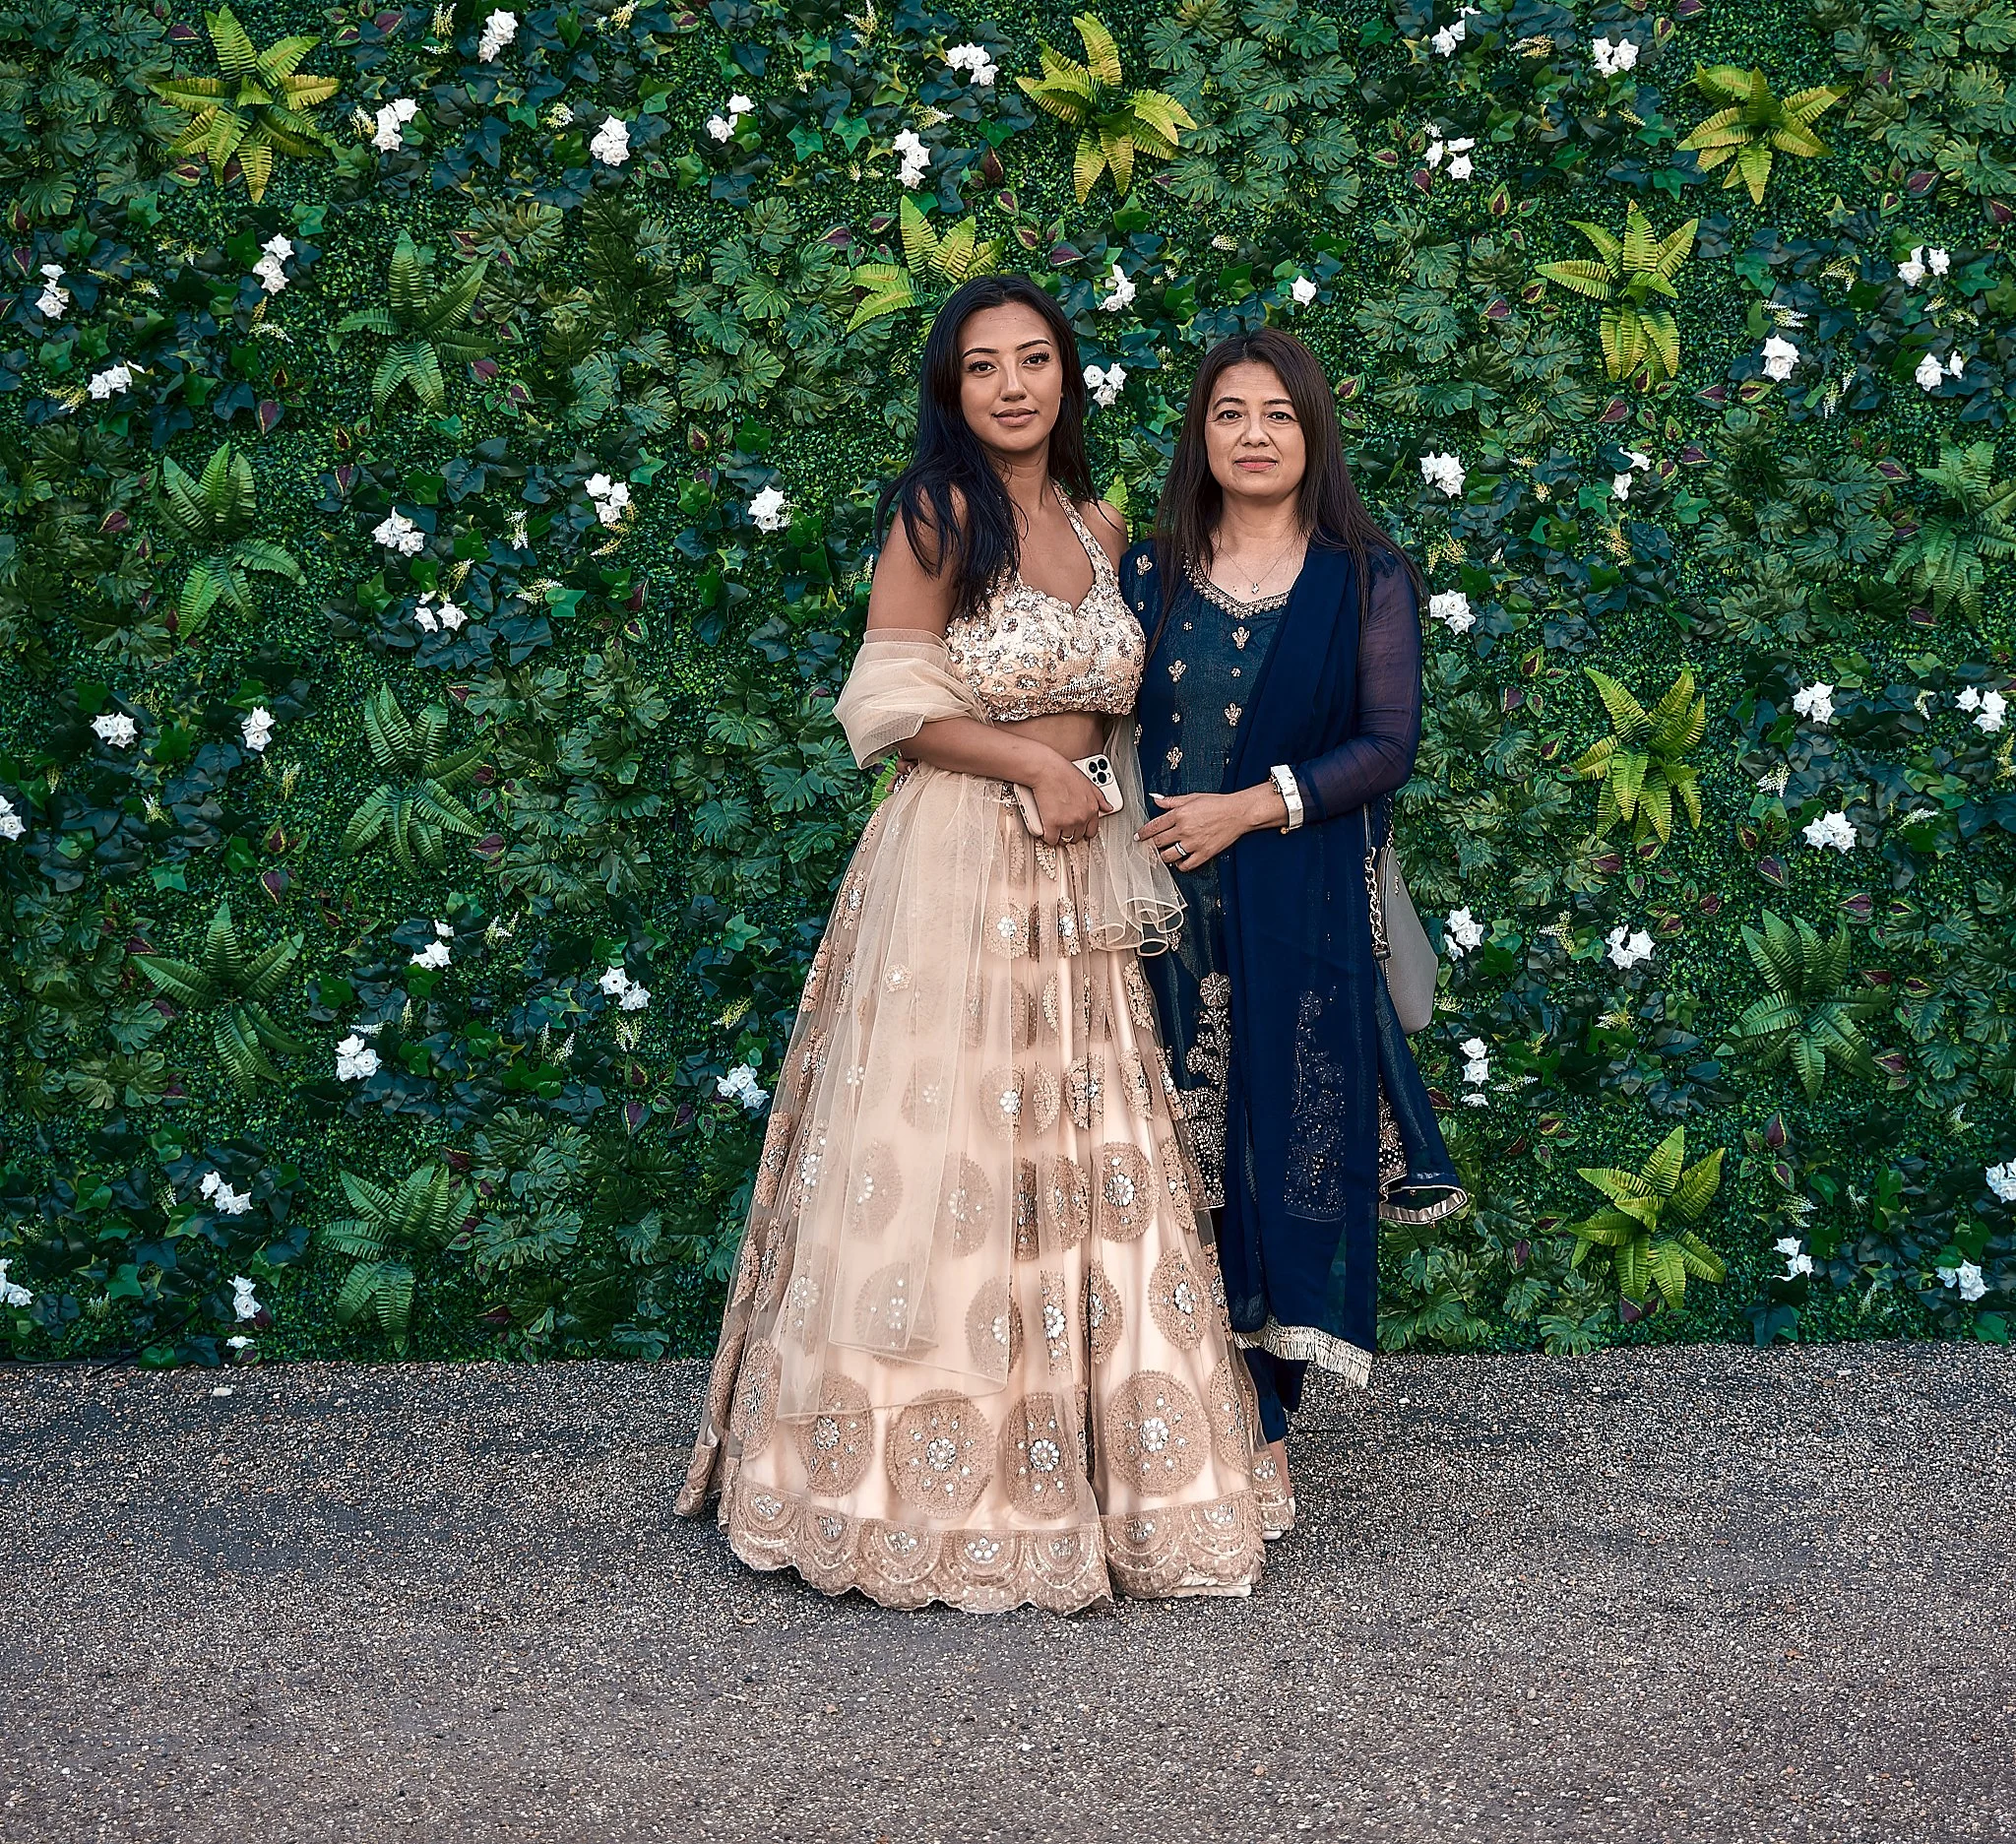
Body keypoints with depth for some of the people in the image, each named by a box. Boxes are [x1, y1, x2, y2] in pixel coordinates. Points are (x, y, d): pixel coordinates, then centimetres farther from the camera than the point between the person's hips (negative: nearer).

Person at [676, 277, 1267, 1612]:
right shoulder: (939, 513, -6)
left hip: (1079, 881, 6)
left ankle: (1081, 1475, 21)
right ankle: (934, 1493, 9)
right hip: (953, 872, -6)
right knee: (945, 1164, -2)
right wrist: (1035, 766, -12)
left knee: (1084, 1167, 9)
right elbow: (894, 705, -11)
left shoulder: (1100, 528, 13)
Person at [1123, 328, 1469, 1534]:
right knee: (1179, 1153, 3)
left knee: (1282, 1148, 0)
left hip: (1301, 905, -2)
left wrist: (1254, 804, -13)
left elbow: (1390, 743, -4)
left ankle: (1265, 1430, 8)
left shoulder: (1368, 578, 3)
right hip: (1164, 900, 2)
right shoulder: (1151, 572, 10)